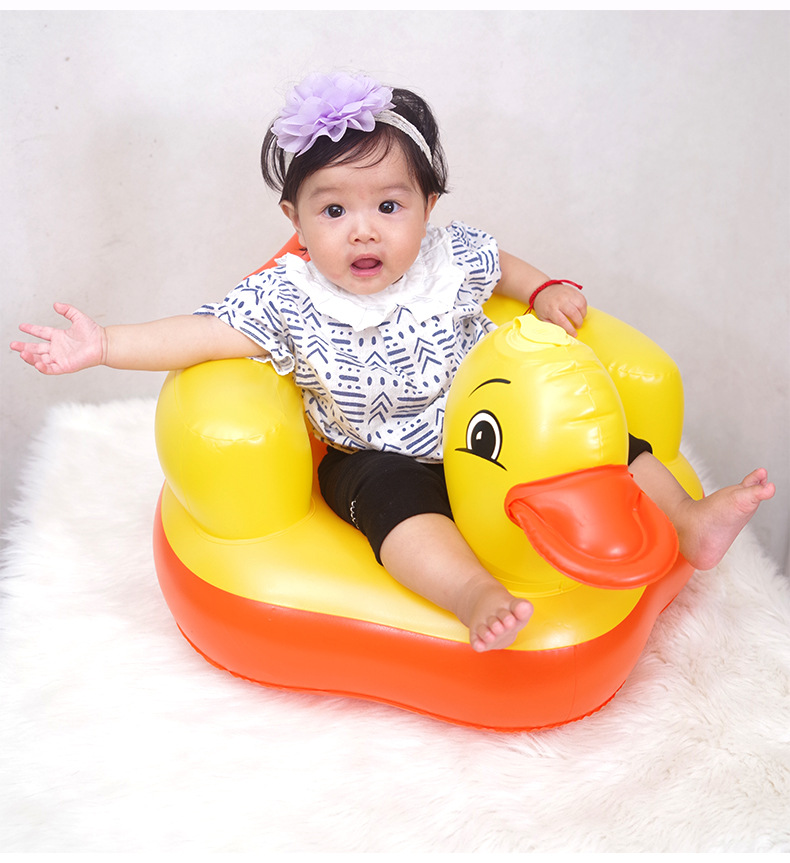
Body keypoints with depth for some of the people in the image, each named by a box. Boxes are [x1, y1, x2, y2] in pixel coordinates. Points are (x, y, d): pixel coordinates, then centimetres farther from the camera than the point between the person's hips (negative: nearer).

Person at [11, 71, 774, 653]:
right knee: (393, 498, -35)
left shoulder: (451, 259, -6)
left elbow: (499, 264, 16)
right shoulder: (288, 301, -15)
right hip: (381, 460, -3)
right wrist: (102, 346, -23)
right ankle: (473, 593, -45)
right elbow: (205, 335, -16)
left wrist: (546, 292, 1)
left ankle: (687, 521, 2)